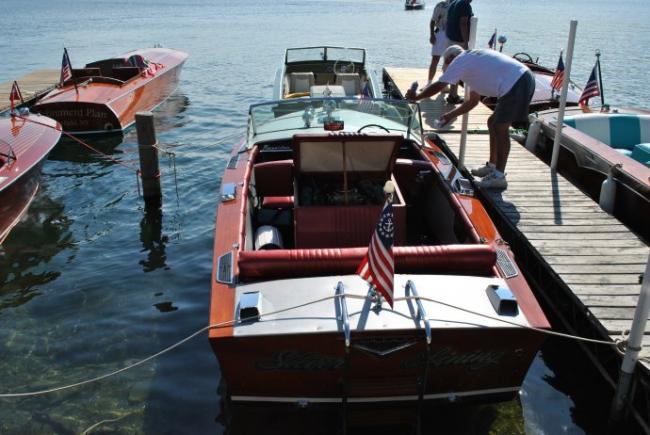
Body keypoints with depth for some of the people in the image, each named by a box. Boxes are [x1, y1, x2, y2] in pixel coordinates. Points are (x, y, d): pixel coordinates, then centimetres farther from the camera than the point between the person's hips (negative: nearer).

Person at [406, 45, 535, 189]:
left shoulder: (459, 61, 0)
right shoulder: (473, 62, 28)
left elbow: (437, 86, -4)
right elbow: (473, 100, 31)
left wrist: (416, 96, 10)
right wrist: (451, 115, 33)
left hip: (517, 83, -10)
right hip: (523, 80, 10)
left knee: (500, 128, -6)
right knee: (493, 123, 18)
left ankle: (499, 176, -3)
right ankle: (492, 166, 26)